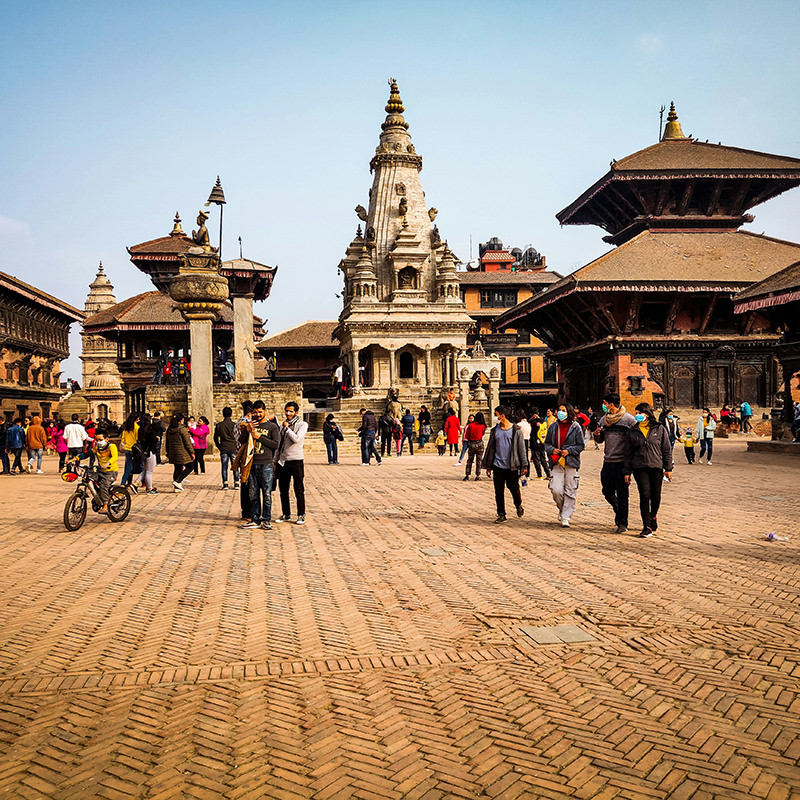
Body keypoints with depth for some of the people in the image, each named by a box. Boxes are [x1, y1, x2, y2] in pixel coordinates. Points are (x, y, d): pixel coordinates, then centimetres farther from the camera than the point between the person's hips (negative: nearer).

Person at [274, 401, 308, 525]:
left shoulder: (302, 425, -3)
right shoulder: (283, 425, 14)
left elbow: (297, 439, -20)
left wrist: (287, 428, -12)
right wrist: (275, 461, 17)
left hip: (296, 460, -5)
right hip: (282, 461, 5)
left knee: (299, 490, 1)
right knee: (283, 490, 9)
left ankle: (301, 515, 10)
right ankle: (286, 514, 20)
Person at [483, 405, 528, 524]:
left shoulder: (516, 430, -3)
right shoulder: (495, 430, 8)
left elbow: (522, 448, -1)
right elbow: (490, 448, 12)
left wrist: (524, 465, -4)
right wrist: (488, 466, 11)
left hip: (512, 466, -3)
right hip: (498, 466, 3)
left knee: (514, 489, 5)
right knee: (499, 491, 3)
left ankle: (518, 505, 34)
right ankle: (501, 514, 13)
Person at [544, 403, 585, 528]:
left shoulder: (576, 427, -1)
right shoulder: (553, 427, 8)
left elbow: (581, 445, 1)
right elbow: (547, 443, 15)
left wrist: (569, 451, -13)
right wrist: (552, 450, -6)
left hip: (572, 463, -2)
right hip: (557, 463, 2)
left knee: (570, 492, 0)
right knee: (556, 490, -8)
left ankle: (566, 517, 10)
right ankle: (562, 509, 21)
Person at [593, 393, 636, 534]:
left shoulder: (629, 419, -5)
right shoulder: (603, 419, 11)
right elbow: (599, 440, 19)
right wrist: (596, 435, -3)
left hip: (622, 462, -5)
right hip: (608, 461, 5)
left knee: (622, 494, -1)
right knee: (607, 492, 10)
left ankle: (622, 522, 8)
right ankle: (619, 511, 34)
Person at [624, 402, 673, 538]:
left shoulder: (660, 429, 3)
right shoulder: (633, 431, 6)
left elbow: (667, 450, 6)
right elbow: (628, 452, 10)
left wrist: (668, 468, 2)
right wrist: (627, 471, 7)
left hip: (657, 467, 0)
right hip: (639, 468, 0)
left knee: (656, 496, 8)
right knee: (645, 495, -11)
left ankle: (653, 517, 37)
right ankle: (647, 527, -5)